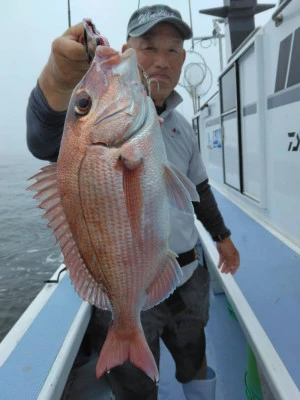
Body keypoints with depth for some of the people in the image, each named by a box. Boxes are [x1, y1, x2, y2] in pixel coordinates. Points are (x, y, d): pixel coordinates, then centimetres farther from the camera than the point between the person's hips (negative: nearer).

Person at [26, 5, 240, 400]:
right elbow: (47, 143, -36)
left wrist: (222, 237, 25)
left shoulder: (182, 126, 7)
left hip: (188, 280, 6)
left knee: (196, 366, 27)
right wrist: (56, 80, -56)